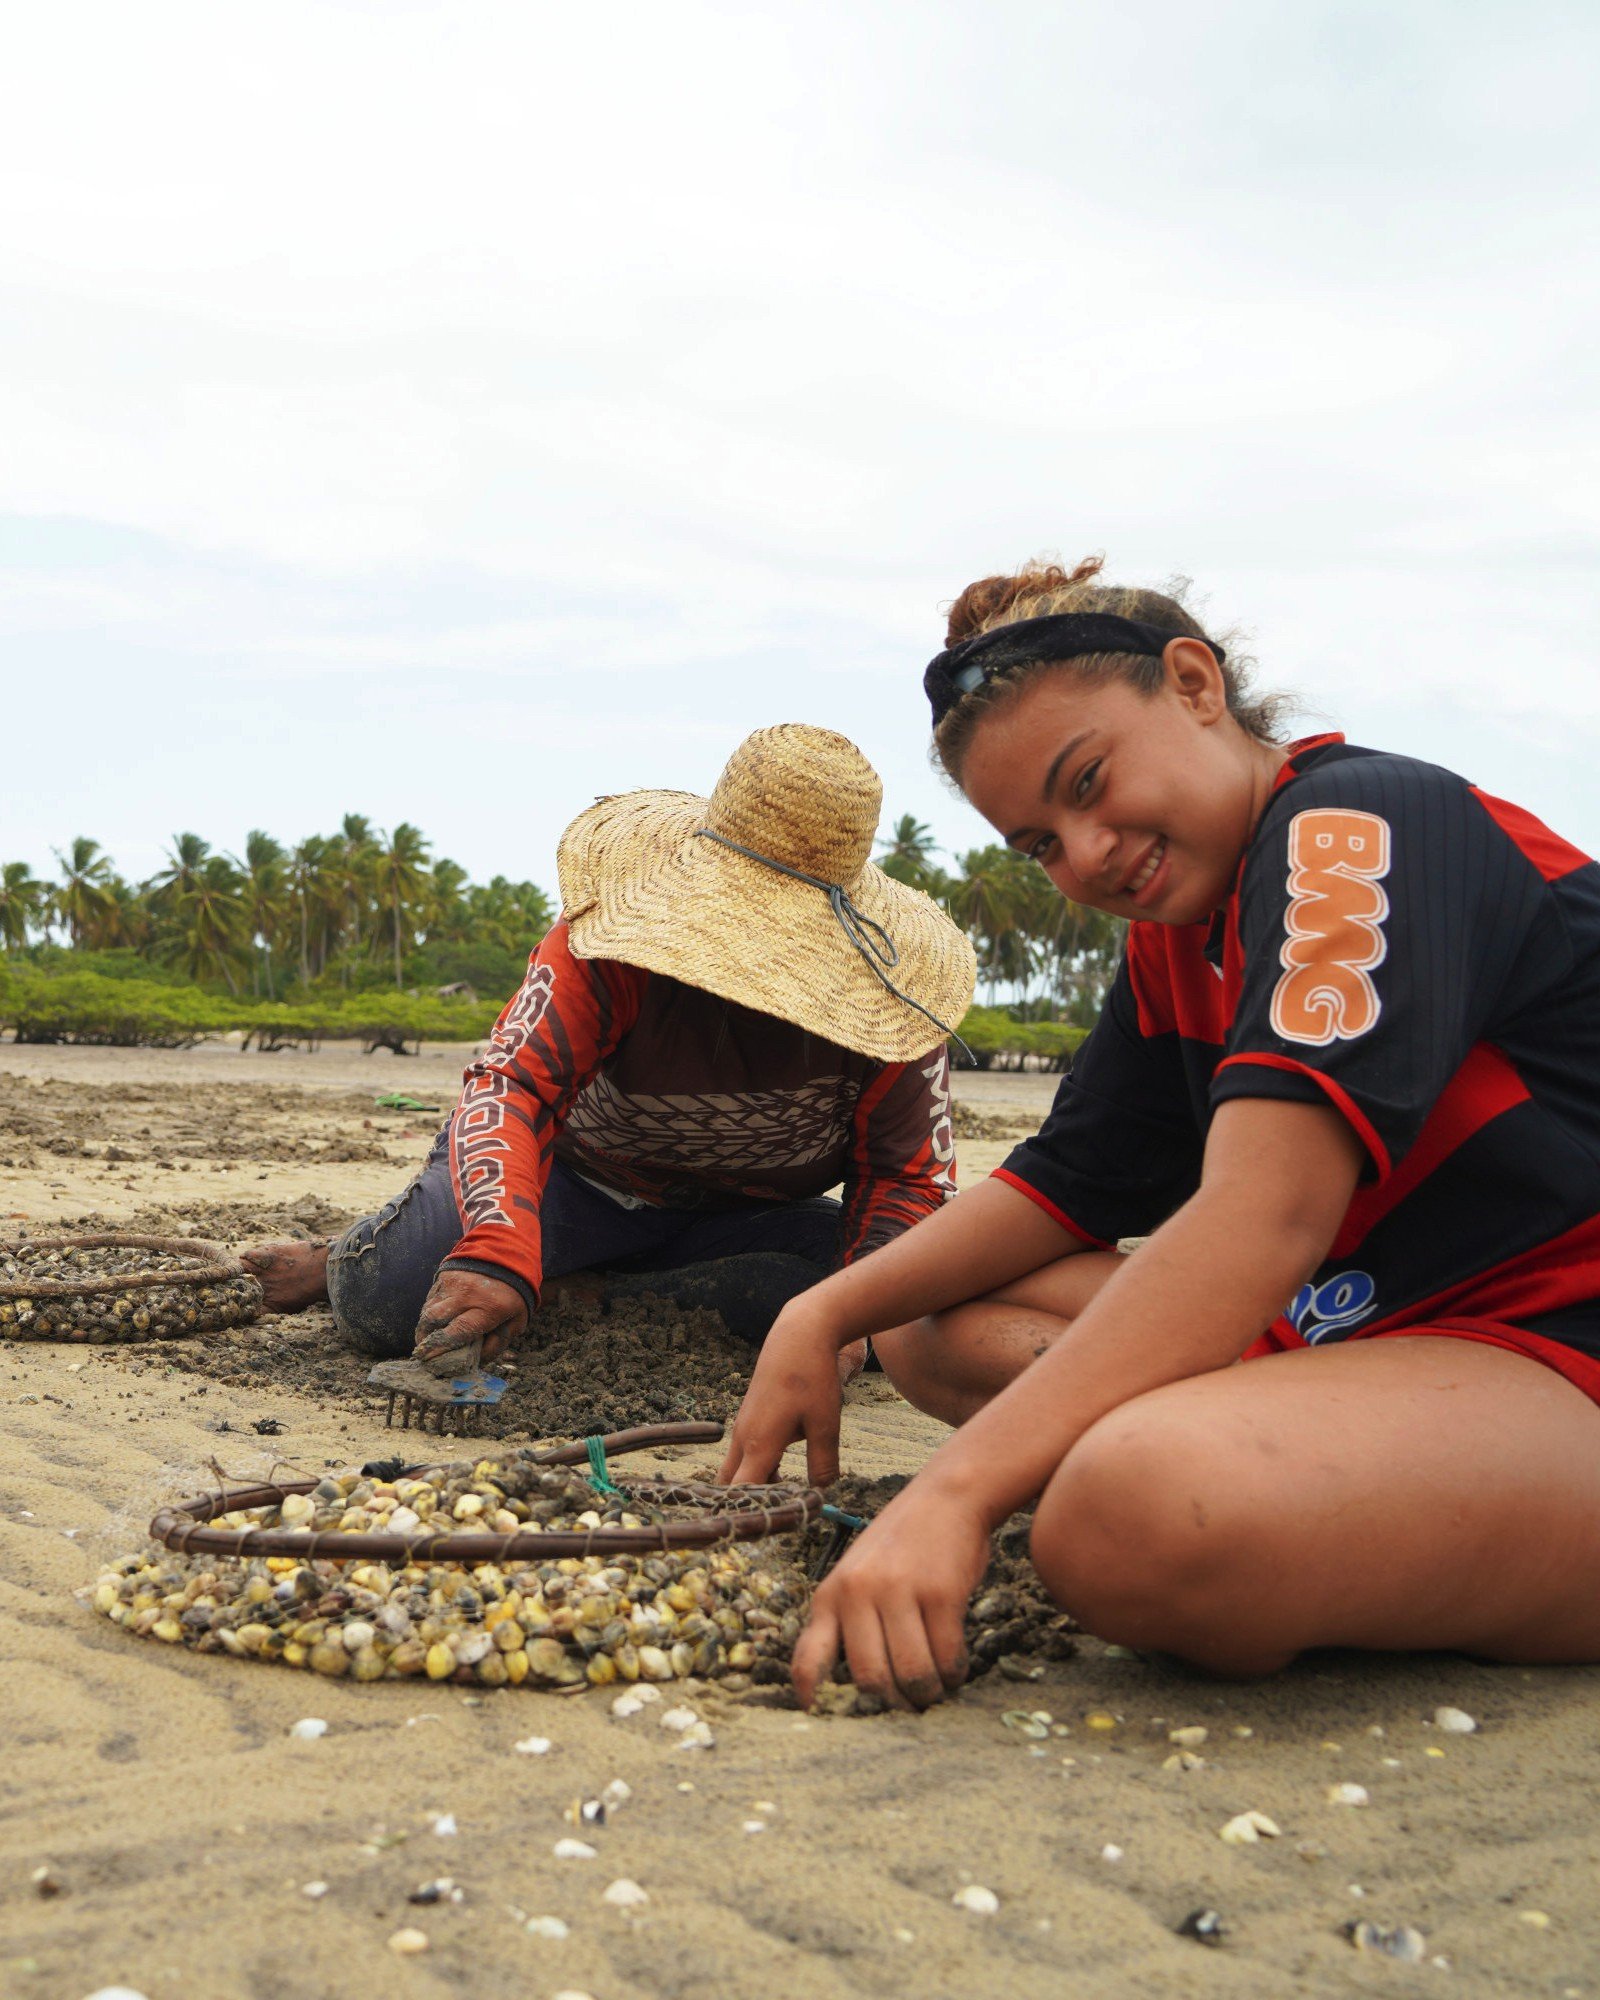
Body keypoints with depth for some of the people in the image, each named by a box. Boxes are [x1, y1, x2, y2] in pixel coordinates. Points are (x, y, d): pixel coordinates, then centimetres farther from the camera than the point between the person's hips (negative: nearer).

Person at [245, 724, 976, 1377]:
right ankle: (342, 1263, 16)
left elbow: (905, 1174, -14)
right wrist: (495, 1256, -57)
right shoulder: (612, 946, -29)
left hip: (742, 1218, 3)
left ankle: (593, 1300, -14)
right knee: (386, 1306, -26)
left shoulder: (883, 998, -22)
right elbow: (513, 1081, -39)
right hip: (581, 1176, -2)